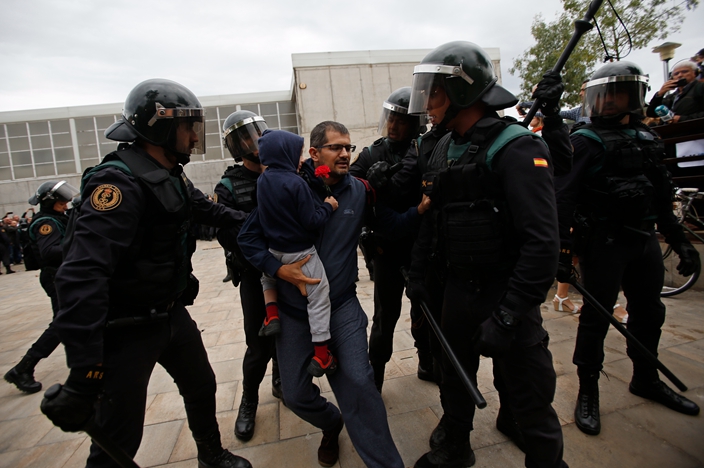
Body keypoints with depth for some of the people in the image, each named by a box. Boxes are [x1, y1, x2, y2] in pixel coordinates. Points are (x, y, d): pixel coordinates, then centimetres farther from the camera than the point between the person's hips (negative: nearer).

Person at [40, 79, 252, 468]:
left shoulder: (172, 176, 4)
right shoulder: (120, 183, -25)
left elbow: (206, 209, 24)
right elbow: (82, 276, -33)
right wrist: (84, 374, -35)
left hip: (172, 315, 9)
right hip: (127, 330, -9)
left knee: (202, 388, 24)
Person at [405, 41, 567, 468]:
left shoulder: (515, 148, -18)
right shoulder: (443, 149, 6)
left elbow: (542, 242, -24)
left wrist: (509, 316, -25)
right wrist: (418, 273, 11)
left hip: (505, 294, -6)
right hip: (458, 288, 7)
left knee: (527, 400, 10)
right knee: (455, 380, 22)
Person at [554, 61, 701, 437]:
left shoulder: (648, 139, 15)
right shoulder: (585, 141, -7)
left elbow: (662, 197, 19)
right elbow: (562, 198, -18)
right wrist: (561, 249, -26)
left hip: (644, 240, 7)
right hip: (604, 242, -7)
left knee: (648, 312, 17)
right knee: (596, 317, -1)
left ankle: (646, 380, 37)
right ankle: (587, 392, 14)